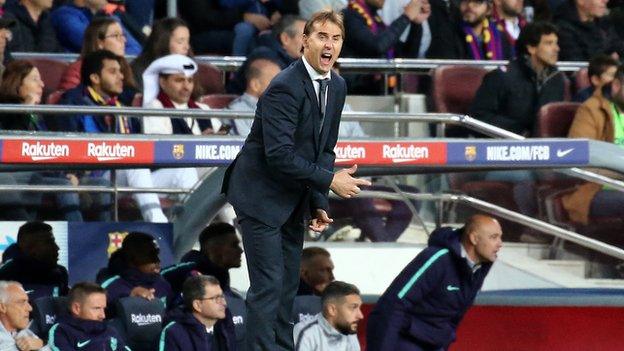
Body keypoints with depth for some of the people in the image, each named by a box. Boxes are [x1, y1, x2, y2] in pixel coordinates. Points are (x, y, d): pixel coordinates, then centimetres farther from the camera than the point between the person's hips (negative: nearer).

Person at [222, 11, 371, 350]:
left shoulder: (337, 86, 5)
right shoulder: (285, 87, -22)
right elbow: (279, 156, -26)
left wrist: (319, 205, 4)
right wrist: (329, 181, -20)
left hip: (293, 200, 8)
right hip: (262, 196, -8)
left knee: (288, 286, 12)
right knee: (268, 287, -11)